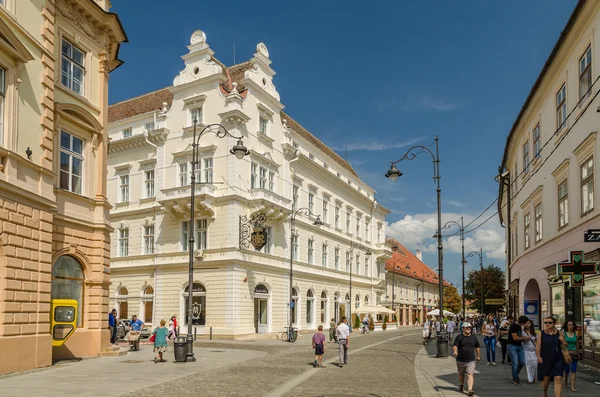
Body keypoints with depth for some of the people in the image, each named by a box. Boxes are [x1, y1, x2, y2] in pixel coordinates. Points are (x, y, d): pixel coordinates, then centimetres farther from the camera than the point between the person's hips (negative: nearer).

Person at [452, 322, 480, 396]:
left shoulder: (473, 337, 6)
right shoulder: (459, 337, -4)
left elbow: (477, 347, 19)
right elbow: (455, 345, -12)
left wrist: (478, 356, 23)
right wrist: (455, 351, -32)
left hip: (471, 360, 0)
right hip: (460, 360, 0)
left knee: (470, 374, -14)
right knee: (461, 374, 17)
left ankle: (470, 389, -21)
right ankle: (461, 385, 41)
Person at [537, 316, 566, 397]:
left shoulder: (559, 333, 2)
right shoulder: (541, 334, 0)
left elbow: (565, 345, 11)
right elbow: (538, 346, -3)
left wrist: (563, 342, -11)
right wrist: (539, 356, -16)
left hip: (558, 359, 0)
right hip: (545, 360, 0)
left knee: (558, 379, -10)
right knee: (546, 379, 11)